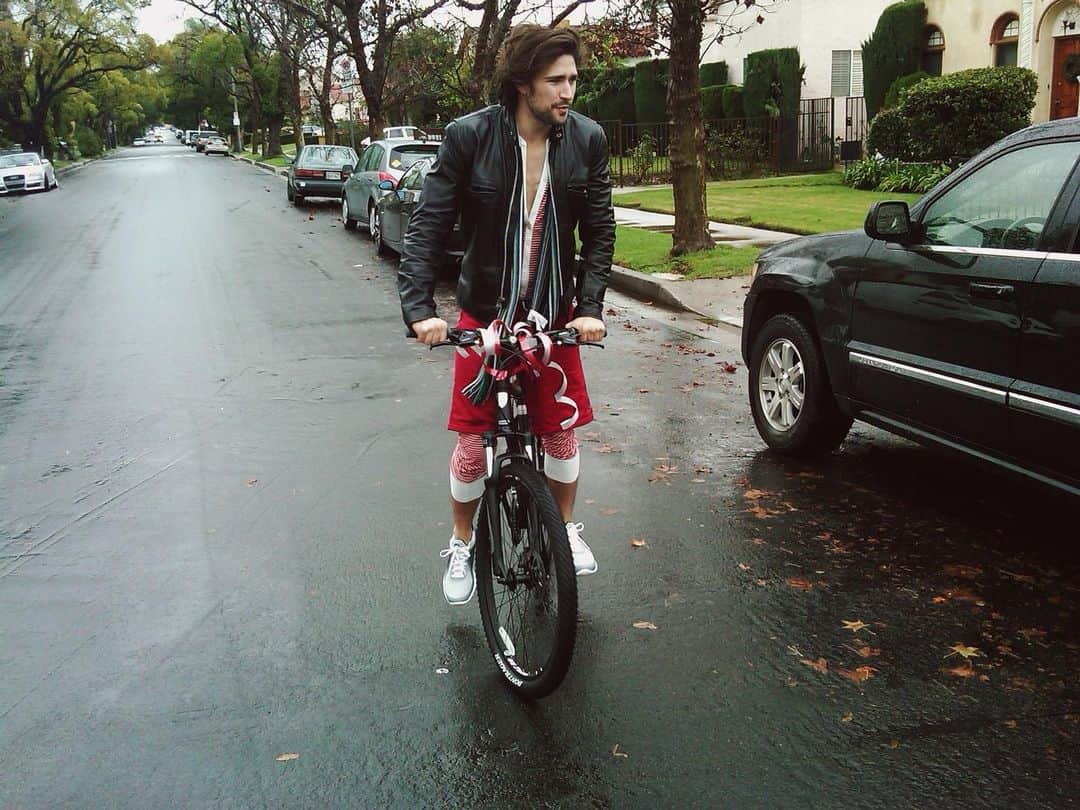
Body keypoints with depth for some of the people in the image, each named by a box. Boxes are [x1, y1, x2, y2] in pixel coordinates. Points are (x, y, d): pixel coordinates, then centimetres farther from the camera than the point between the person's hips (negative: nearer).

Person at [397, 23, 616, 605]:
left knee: (561, 428, 8)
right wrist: (419, 308, -23)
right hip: (484, 312, -2)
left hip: (555, 313, 2)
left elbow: (599, 231, -2)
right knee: (473, 438, 3)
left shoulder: (587, 140, -6)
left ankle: (565, 528, 34)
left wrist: (589, 307, -12)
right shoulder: (468, 137, -14)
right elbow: (428, 226, -13)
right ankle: (462, 544, 25)